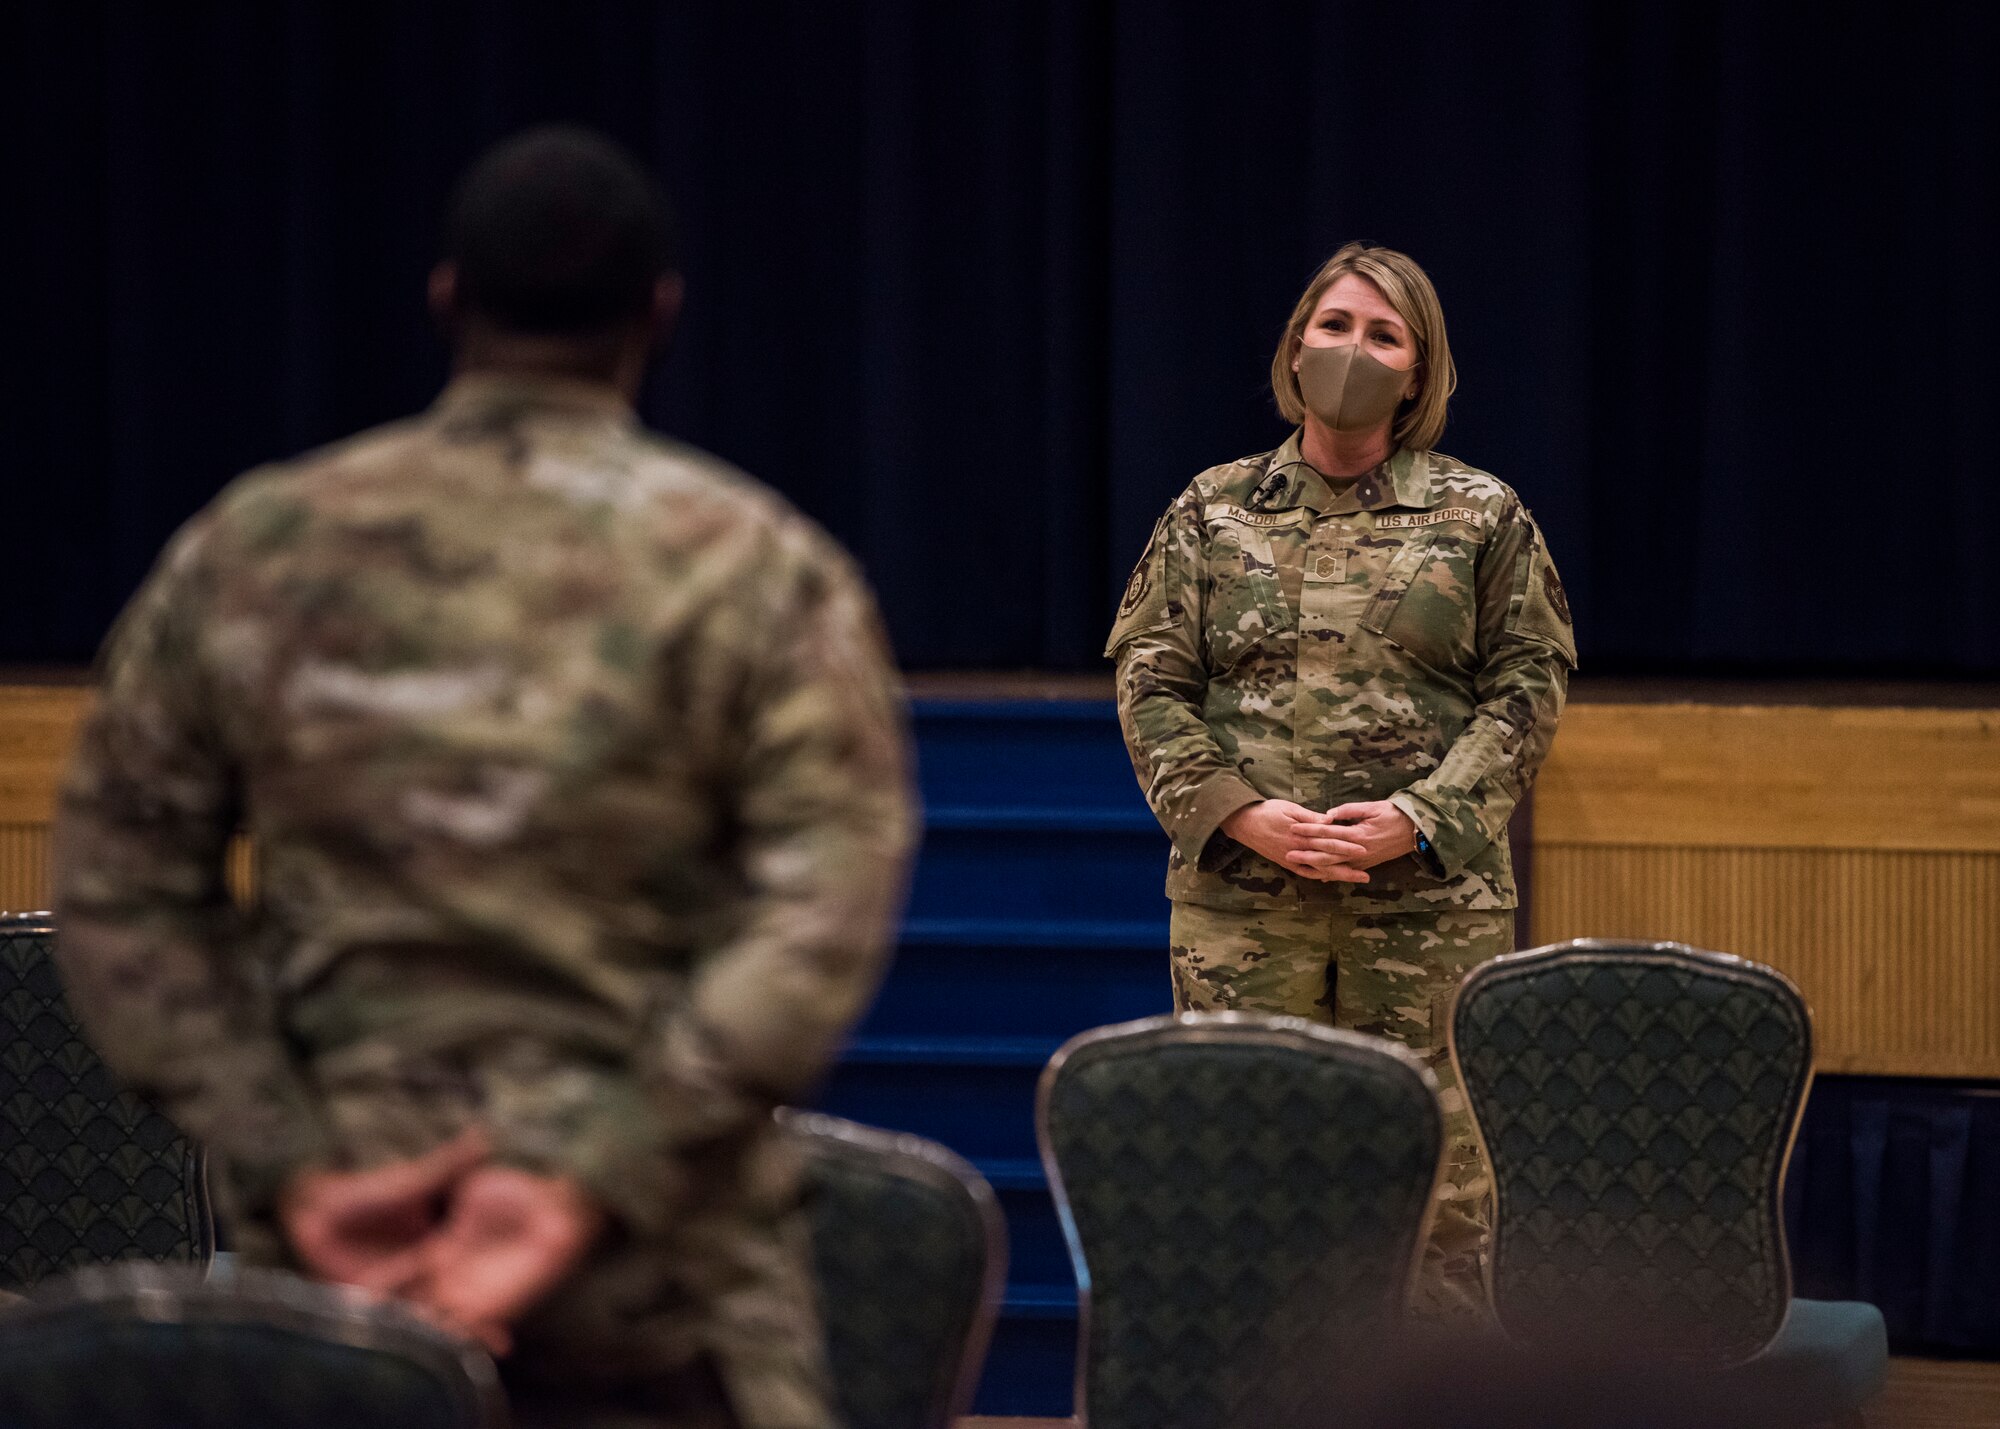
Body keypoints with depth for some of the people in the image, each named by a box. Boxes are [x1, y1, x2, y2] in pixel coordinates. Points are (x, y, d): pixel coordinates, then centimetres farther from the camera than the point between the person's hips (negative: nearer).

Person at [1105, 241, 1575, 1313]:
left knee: (1437, 1164, -2)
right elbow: (1148, 681, 6)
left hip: (1428, 900, -1)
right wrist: (1244, 815, -8)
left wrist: (1419, 818, -9)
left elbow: (1528, 686, 4)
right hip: (1240, 899, 1)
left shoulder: (1482, 519, 8)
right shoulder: (1214, 512, 9)